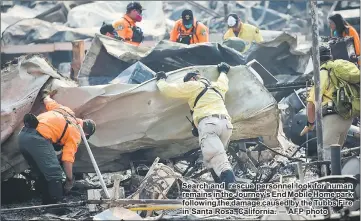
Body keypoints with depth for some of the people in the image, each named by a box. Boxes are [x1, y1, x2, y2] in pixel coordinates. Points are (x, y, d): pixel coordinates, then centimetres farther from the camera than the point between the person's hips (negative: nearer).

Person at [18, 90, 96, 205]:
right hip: (38, 138, -9)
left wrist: (46, 95, 66)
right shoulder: (76, 134, 8)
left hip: (22, 135, 9)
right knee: (55, 175, -8)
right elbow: (68, 158, 0)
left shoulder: (64, 109, 27)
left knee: (43, 174, 18)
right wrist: (70, 179, 8)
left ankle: (47, 204, 19)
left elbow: (48, 101, 43)